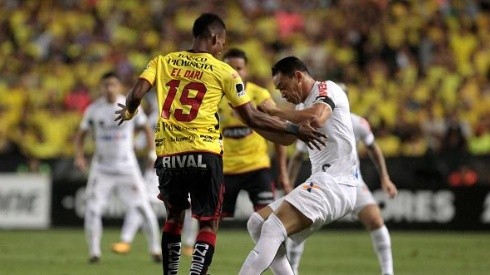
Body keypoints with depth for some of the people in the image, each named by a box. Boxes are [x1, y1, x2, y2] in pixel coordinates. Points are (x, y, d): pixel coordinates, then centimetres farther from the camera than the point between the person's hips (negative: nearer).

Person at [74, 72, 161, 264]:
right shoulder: (94, 109, -4)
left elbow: (146, 128, 8)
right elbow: (81, 134, 6)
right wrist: (79, 156, -9)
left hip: (127, 166, 0)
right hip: (101, 167, 0)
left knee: (144, 208, -4)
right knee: (92, 210, -10)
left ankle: (155, 248, 9)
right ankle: (94, 251, 3)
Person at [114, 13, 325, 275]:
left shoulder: (162, 62, 8)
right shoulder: (224, 72, 1)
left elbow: (136, 94, -4)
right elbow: (252, 118, 1)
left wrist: (129, 111, 20)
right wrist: (295, 130, 10)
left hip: (167, 154, 3)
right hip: (203, 155, -3)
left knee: (174, 216, 21)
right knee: (208, 223, 4)